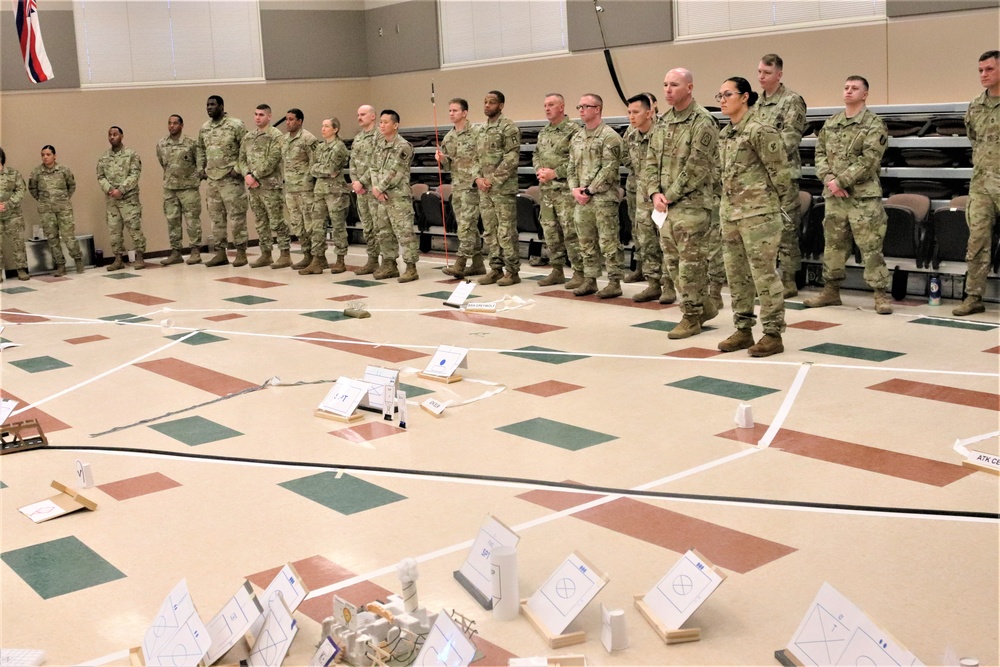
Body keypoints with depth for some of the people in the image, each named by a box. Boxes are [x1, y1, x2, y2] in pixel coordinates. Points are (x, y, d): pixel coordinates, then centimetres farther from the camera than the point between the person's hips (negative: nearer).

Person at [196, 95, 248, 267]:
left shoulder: (236, 125, -8)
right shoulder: (204, 128, 12)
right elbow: (200, 149, 22)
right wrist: (200, 168, 11)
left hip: (231, 178, -7)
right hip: (212, 179, 7)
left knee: (236, 216, -4)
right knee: (216, 217, 10)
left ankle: (241, 252, 4)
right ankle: (220, 253, 17)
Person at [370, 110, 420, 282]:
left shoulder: (403, 146, -10)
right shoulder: (379, 145, 13)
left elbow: (394, 173, -15)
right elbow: (374, 168, 11)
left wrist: (378, 188, -12)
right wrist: (376, 189, -5)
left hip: (399, 197, -8)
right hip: (381, 196, 8)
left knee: (404, 232, -8)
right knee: (384, 232, 12)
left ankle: (411, 267, -5)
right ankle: (390, 264, 22)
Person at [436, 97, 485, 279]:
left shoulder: (475, 133, -8)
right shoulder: (448, 138, 13)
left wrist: (476, 176, -19)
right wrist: (441, 160, -4)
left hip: (471, 185, -7)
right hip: (456, 186, 8)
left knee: (466, 225, -11)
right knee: (469, 226, 11)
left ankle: (459, 264, -14)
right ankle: (478, 264, 17)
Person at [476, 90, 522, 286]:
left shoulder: (508, 128, -8)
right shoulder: (481, 129, 16)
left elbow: (511, 158, -15)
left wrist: (493, 179, -16)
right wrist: (478, 178, 3)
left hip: (503, 188, -8)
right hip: (484, 189, 8)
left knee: (506, 231, -6)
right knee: (489, 231, 10)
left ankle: (512, 271, 1)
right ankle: (496, 268, 17)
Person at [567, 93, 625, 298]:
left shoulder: (609, 137, -8)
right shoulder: (577, 139, 16)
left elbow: (609, 169, -14)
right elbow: (571, 167, 17)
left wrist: (589, 190, -15)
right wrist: (574, 189, -1)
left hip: (603, 198, -7)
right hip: (582, 199, 7)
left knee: (608, 242, -4)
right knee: (586, 242, 11)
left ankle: (614, 283, 0)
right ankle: (589, 280, 20)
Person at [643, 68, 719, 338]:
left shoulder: (702, 122, -11)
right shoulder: (663, 122, 13)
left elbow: (696, 167, -16)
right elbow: (651, 161, 11)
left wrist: (671, 196, -14)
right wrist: (655, 193, -4)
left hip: (691, 204, -8)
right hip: (666, 205, 8)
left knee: (690, 262, -3)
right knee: (671, 261, 13)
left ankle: (692, 317, 8)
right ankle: (705, 306, 27)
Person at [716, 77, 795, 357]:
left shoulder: (759, 131, -13)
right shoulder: (724, 134, 12)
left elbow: (779, 171, -10)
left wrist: (785, 204, -5)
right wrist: (726, 204, 17)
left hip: (758, 213, -8)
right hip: (730, 213, 9)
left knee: (764, 274, -4)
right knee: (736, 275, 12)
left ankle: (773, 334, 4)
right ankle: (743, 330, 21)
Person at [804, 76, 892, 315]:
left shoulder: (874, 125, -5)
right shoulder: (830, 123, 13)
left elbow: (869, 160, -13)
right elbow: (820, 153, 10)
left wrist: (841, 180, -16)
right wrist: (828, 179, -7)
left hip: (864, 196, -5)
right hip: (833, 196, 6)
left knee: (871, 248, -4)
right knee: (833, 246, 12)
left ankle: (881, 295, 1)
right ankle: (831, 290, 23)